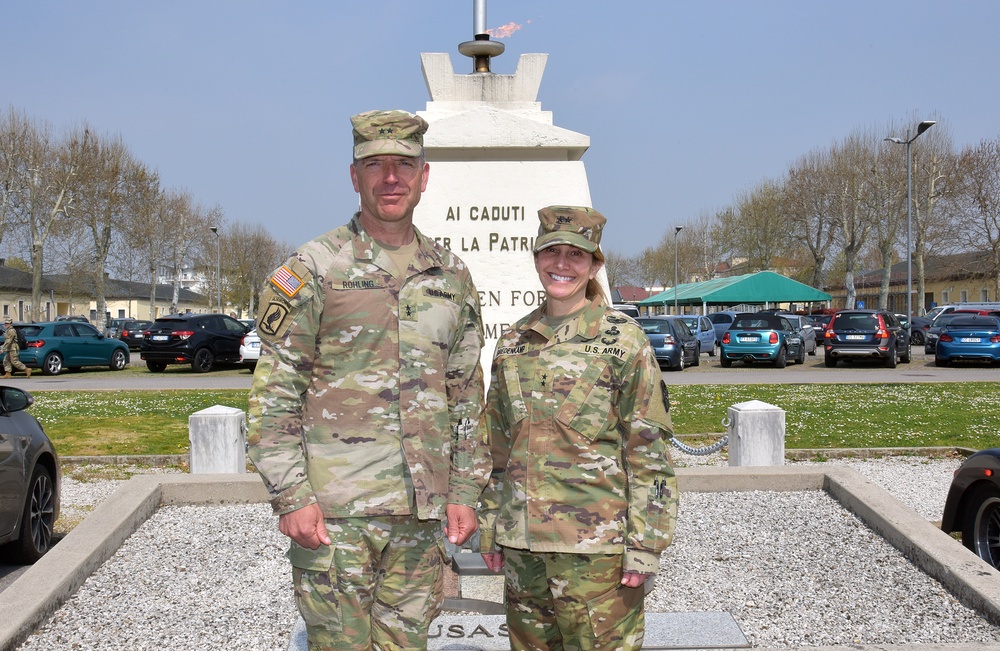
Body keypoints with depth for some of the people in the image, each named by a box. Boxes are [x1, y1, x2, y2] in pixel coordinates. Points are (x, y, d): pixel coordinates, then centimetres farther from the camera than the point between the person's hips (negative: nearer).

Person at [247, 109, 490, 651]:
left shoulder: (452, 276, 11)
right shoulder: (312, 268, -3)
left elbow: (467, 396, 14)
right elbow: (273, 394, -5)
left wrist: (464, 491, 9)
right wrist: (290, 497, -11)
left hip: (422, 512, 4)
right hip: (334, 511, -4)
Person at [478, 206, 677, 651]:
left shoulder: (623, 339, -5)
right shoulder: (513, 342, 9)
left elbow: (648, 450, -6)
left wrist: (645, 543, -9)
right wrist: (490, 527, 14)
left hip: (596, 543, -5)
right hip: (522, 542, 5)